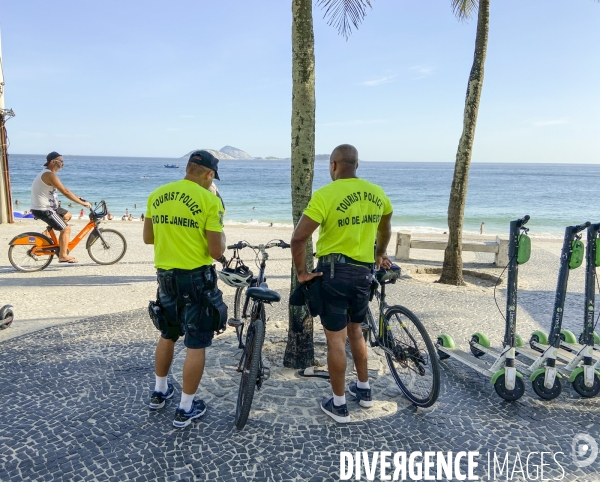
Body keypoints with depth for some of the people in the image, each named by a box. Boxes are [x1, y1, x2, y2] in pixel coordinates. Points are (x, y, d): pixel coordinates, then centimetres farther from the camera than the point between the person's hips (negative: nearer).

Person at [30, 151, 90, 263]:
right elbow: (65, 192, -25)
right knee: (66, 228, -8)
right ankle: (63, 256, -2)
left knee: (67, 215, 23)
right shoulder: (50, 175, -20)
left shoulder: (47, 173, 14)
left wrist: (77, 198, 12)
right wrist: (82, 203, -21)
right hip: (43, 210, -10)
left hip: (46, 207, 10)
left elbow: (63, 191, 19)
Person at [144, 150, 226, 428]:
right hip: (196, 277, -6)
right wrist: (220, 236, 5)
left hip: (165, 275, 6)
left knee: (167, 335, 25)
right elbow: (216, 252, -15)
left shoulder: (157, 195, 4)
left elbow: (148, 238, 11)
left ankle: (159, 392, 39)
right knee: (196, 344, 6)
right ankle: (185, 409, 15)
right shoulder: (210, 200, -13)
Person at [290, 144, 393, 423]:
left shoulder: (325, 195, -14)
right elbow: (385, 228, 23)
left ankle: (338, 405, 16)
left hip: (334, 271, -6)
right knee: (356, 331, 23)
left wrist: (302, 272, -6)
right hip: (364, 272, 6)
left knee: (336, 339, 4)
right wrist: (379, 255, 39)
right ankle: (364, 390, 36)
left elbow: (298, 238, -19)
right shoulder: (376, 193, 5)